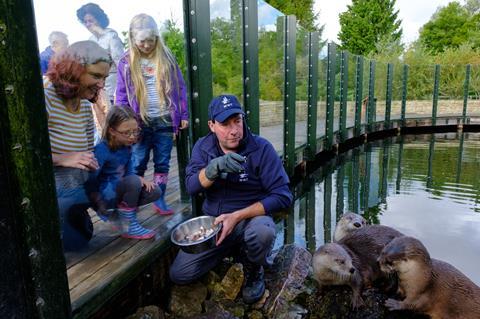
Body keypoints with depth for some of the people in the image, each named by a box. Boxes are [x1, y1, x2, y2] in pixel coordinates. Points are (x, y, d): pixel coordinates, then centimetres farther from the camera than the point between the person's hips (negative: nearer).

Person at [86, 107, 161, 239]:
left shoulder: (126, 146, -2)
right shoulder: (102, 150, -24)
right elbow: (91, 181, -24)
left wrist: (141, 180, -11)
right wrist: (100, 205, -20)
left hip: (119, 189, 7)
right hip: (104, 194, -7)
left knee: (154, 192, -4)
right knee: (133, 181, -33)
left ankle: (120, 212, 6)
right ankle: (128, 227, -18)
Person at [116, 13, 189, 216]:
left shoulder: (166, 57, 3)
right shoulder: (126, 63, 0)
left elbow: (180, 87, 6)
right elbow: (121, 95, 3)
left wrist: (183, 115, 2)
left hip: (165, 121, 1)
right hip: (140, 123, -1)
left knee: (162, 163, 8)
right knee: (138, 165, 7)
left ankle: (159, 200, 21)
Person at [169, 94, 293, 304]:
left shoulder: (261, 148, -15)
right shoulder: (203, 147, -2)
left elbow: (282, 196, -18)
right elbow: (191, 187, -14)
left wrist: (237, 216, -25)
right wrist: (216, 166, -35)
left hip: (251, 217, -3)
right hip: (213, 222, 4)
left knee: (262, 232, -38)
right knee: (178, 275, -4)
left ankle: (254, 270, -1)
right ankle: (232, 249, 19)